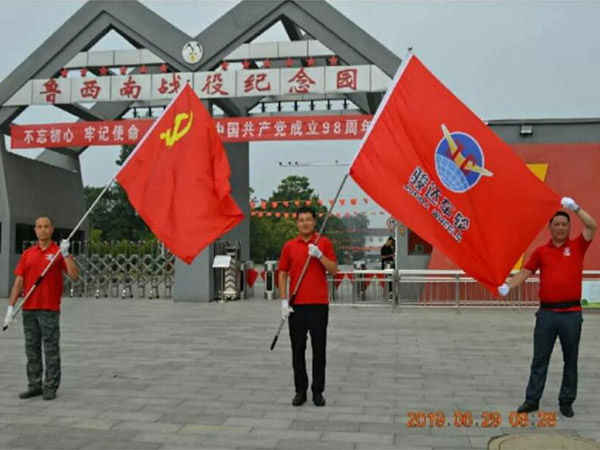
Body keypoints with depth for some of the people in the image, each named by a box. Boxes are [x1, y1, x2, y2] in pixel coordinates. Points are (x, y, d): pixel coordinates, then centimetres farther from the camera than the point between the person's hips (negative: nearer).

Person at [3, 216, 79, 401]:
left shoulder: (59, 252, -1)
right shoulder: (27, 254, 11)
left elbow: (74, 275, -13)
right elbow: (18, 281, 8)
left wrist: (65, 254, -23)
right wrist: (11, 306, 2)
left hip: (49, 309, -5)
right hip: (29, 309, 5)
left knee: (51, 349, -1)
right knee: (31, 349, 10)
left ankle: (50, 388, 6)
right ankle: (34, 386, 19)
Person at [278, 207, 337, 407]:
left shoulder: (324, 243, 3)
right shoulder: (289, 246, 6)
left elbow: (334, 270, -2)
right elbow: (282, 274, 6)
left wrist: (319, 255, -17)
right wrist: (284, 301, -4)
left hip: (319, 304, -1)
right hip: (296, 305, 1)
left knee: (319, 349, 4)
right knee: (298, 350, 7)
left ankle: (318, 391, 15)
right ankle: (300, 390, 17)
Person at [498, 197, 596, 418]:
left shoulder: (577, 246, 5)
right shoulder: (541, 251, 8)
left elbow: (592, 226, -8)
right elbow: (525, 272, 4)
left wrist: (575, 208, -15)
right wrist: (507, 286, -10)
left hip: (571, 313, -1)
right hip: (547, 312, 1)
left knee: (570, 360, 8)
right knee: (539, 359, 6)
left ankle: (566, 401, 19)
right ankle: (532, 400, 13)